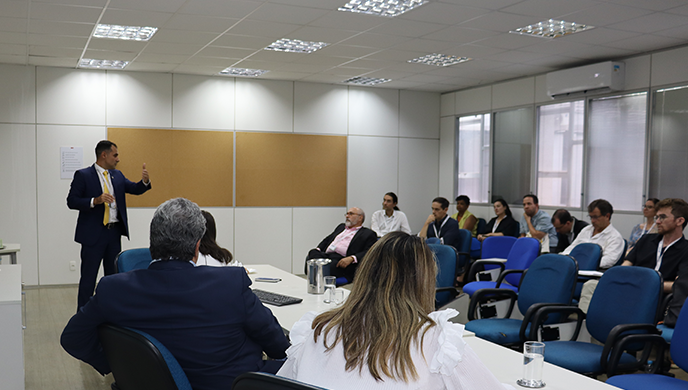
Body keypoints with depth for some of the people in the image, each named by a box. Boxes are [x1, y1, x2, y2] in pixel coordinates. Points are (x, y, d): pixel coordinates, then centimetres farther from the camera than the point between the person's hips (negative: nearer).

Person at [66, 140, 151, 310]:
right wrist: (95, 201, -24)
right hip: (93, 234, -6)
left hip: (114, 233, 6)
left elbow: (135, 189, 8)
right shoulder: (83, 175, -7)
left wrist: (145, 181, -14)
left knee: (113, 275, 14)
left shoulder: (117, 175, 10)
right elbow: (71, 201, -10)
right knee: (88, 277, 1)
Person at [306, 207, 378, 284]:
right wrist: (317, 249, 9)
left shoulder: (368, 234, 11)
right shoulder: (341, 227, 34)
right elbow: (327, 239, 32)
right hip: (326, 255, 6)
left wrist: (351, 258, -21)